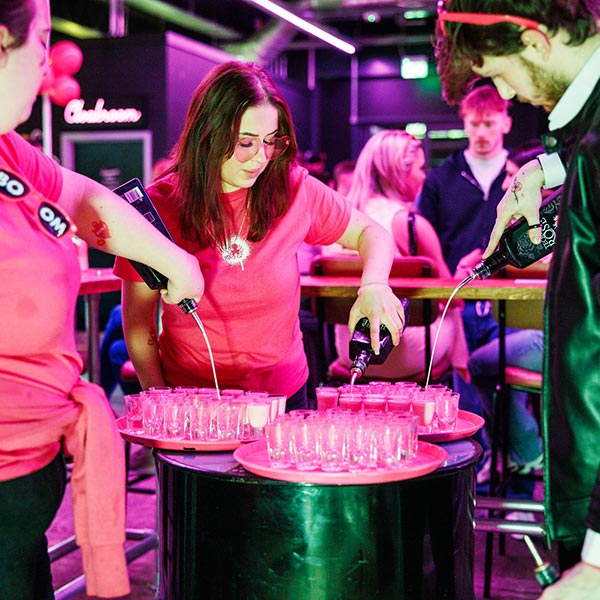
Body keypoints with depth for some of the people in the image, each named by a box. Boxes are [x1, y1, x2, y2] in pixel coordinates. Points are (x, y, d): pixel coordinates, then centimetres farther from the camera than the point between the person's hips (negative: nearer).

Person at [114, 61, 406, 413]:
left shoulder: (294, 190, -4)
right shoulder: (157, 206, -7)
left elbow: (372, 234, 10)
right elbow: (138, 314, 0)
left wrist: (373, 286, -11)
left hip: (283, 393, 1)